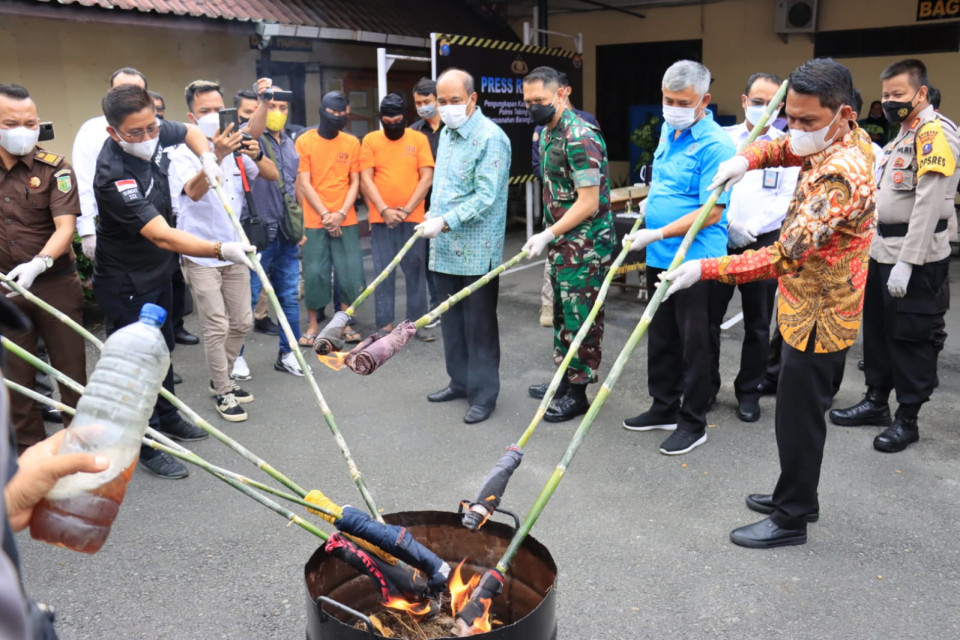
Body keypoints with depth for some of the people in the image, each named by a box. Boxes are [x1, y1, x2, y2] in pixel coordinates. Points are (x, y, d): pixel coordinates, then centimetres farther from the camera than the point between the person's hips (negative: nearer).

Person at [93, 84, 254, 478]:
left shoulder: (155, 133, -12)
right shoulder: (113, 176, -34)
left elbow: (190, 131, 12)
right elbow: (162, 236, -41)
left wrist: (207, 158, -10)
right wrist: (222, 250, -52)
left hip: (157, 269, 8)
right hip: (126, 282, -8)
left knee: (163, 346, 22)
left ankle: (167, 419, 42)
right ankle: (147, 447, 17)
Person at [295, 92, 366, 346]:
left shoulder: (352, 142, 5)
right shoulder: (305, 141, -1)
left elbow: (355, 182, 4)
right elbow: (304, 183, -4)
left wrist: (341, 213, -8)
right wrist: (325, 214, -11)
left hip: (346, 220, 2)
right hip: (314, 221, -2)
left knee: (350, 272, 2)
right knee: (314, 273, 1)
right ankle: (313, 325, 14)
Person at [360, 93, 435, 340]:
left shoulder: (419, 139, 4)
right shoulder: (370, 140, 5)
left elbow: (427, 178, -1)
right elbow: (365, 180, 0)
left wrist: (407, 209, -9)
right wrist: (385, 210, -11)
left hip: (413, 217, 0)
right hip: (381, 218, 0)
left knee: (416, 271, 3)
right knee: (383, 272, 2)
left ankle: (418, 321, 11)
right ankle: (385, 324, 9)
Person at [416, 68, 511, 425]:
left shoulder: (491, 138, -13)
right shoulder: (445, 133, 13)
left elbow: (485, 197, -21)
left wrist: (445, 222, -24)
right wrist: (432, 218, 11)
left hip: (476, 251, -8)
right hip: (445, 248, 8)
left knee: (479, 324, 0)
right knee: (451, 318, 15)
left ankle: (483, 394, 11)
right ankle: (460, 381, 29)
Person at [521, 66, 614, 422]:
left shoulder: (580, 136, -20)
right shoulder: (547, 132, 10)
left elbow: (588, 202, -23)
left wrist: (547, 235, -21)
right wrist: (550, 237, 16)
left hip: (586, 243, -9)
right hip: (561, 241, 10)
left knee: (581, 317, -1)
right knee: (563, 312, 17)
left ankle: (577, 393, 11)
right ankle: (565, 378, 31)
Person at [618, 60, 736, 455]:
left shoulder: (715, 145, -16)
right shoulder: (668, 131, 10)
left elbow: (711, 213, -21)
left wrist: (658, 234, -23)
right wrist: (643, 229, 13)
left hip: (694, 260, -8)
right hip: (659, 258, 8)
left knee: (694, 343, 4)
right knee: (661, 338, 17)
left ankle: (693, 422, 17)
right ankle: (664, 408, 32)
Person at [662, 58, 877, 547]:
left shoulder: (839, 178, -29)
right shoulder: (853, 140, 1)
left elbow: (785, 256, -35)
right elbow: (785, 147, 17)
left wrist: (705, 269, -34)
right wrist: (748, 158, -6)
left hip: (817, 318, -10)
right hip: (818, 308, 10)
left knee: (798, 418, 3)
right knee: (803, 411, 21)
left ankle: (791, 520, 19)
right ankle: (798, 497, 38)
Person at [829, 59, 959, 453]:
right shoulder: (903, 134, 16)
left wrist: (906, 262, -24)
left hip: (916, 258, -9)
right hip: (883, 251, 9)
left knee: (911, 338, 1)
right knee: (878, 329, 16)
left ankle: (907, 420, 12)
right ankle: (876, 402, 29)